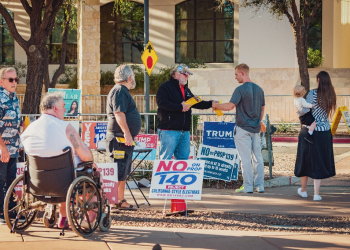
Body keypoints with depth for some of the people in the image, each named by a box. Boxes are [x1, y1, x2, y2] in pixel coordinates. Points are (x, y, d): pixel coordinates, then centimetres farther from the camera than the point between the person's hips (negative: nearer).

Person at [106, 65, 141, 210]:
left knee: (124, 171, 13)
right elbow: (119, 113, -22)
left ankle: (121, 200, 17)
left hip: (125, 138, 11)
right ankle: (117, 201, -10)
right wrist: (127, 133, -26)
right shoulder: (120, 91, -12)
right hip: (120, 138, -11)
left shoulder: (123, 91, 21)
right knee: (120, 171, -10)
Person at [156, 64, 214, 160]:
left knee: (183, 158, 10)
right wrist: (180, 107, -17)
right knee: (165, 159, -9)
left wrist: (211, 104, 15)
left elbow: (196, 103, 28)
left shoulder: (186, 90, 23)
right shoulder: (165, 87, -4)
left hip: (184, 131, 8)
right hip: (169, 130, -8)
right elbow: (162, 103, -18)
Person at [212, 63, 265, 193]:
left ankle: (248, 186, -1)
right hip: (256, 129, 6)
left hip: (243, 128, -6)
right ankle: (259, 185, 10)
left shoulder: (240, 90, -13)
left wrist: (216, 105, -4)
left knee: (245, 158, -3)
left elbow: (230, 106, -20)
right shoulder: (259, 89, 10)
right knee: (257, 157, 9)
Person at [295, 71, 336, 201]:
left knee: (306, 160, 13)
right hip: (325, 132, 3)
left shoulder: (313, 93, -14)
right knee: (319, 162, 8)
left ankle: (303, 190, 28)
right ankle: (316, 193, 2)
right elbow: (328, 113, 8)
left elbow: (304, 110, -16)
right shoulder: (331, 96, 0)